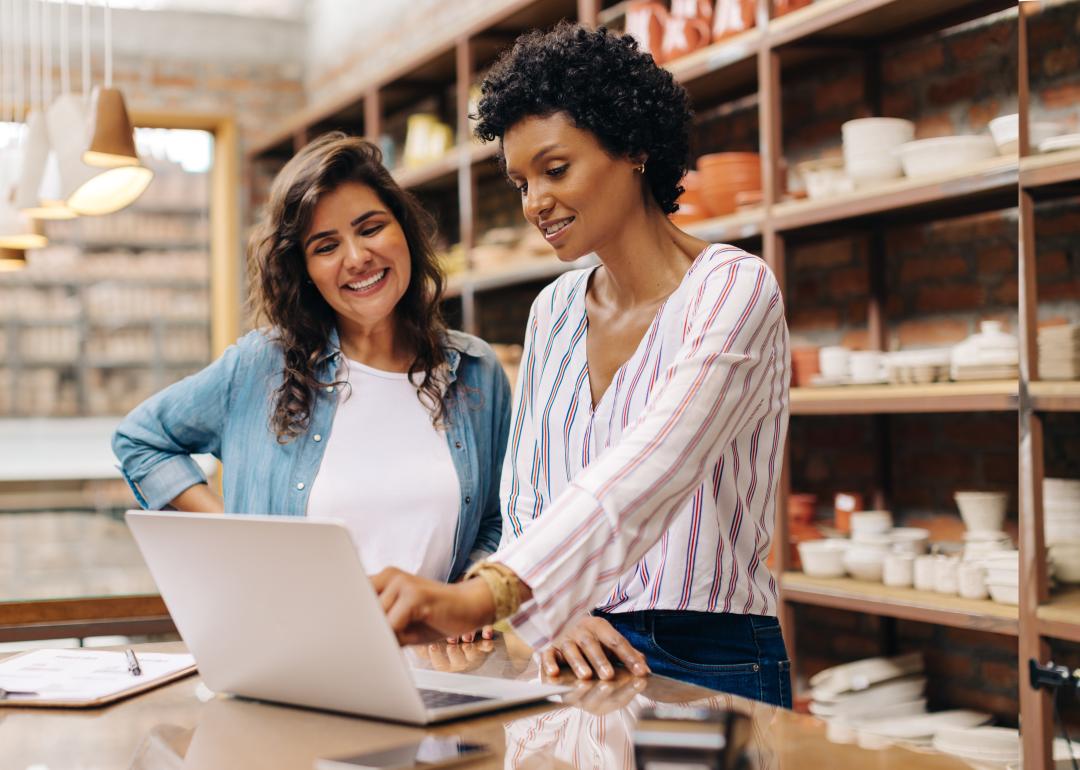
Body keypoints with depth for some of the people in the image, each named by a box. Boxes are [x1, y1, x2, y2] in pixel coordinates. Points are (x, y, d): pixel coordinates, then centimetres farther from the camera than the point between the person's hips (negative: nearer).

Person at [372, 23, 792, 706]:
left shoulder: (733, 290, -9)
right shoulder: (554, 312, 10)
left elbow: (647, 471, -25)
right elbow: (524, 500, 11)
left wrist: (483, 595, -37)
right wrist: (553, 613, -10)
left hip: (708, 668, -5)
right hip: (578, 656, 5)